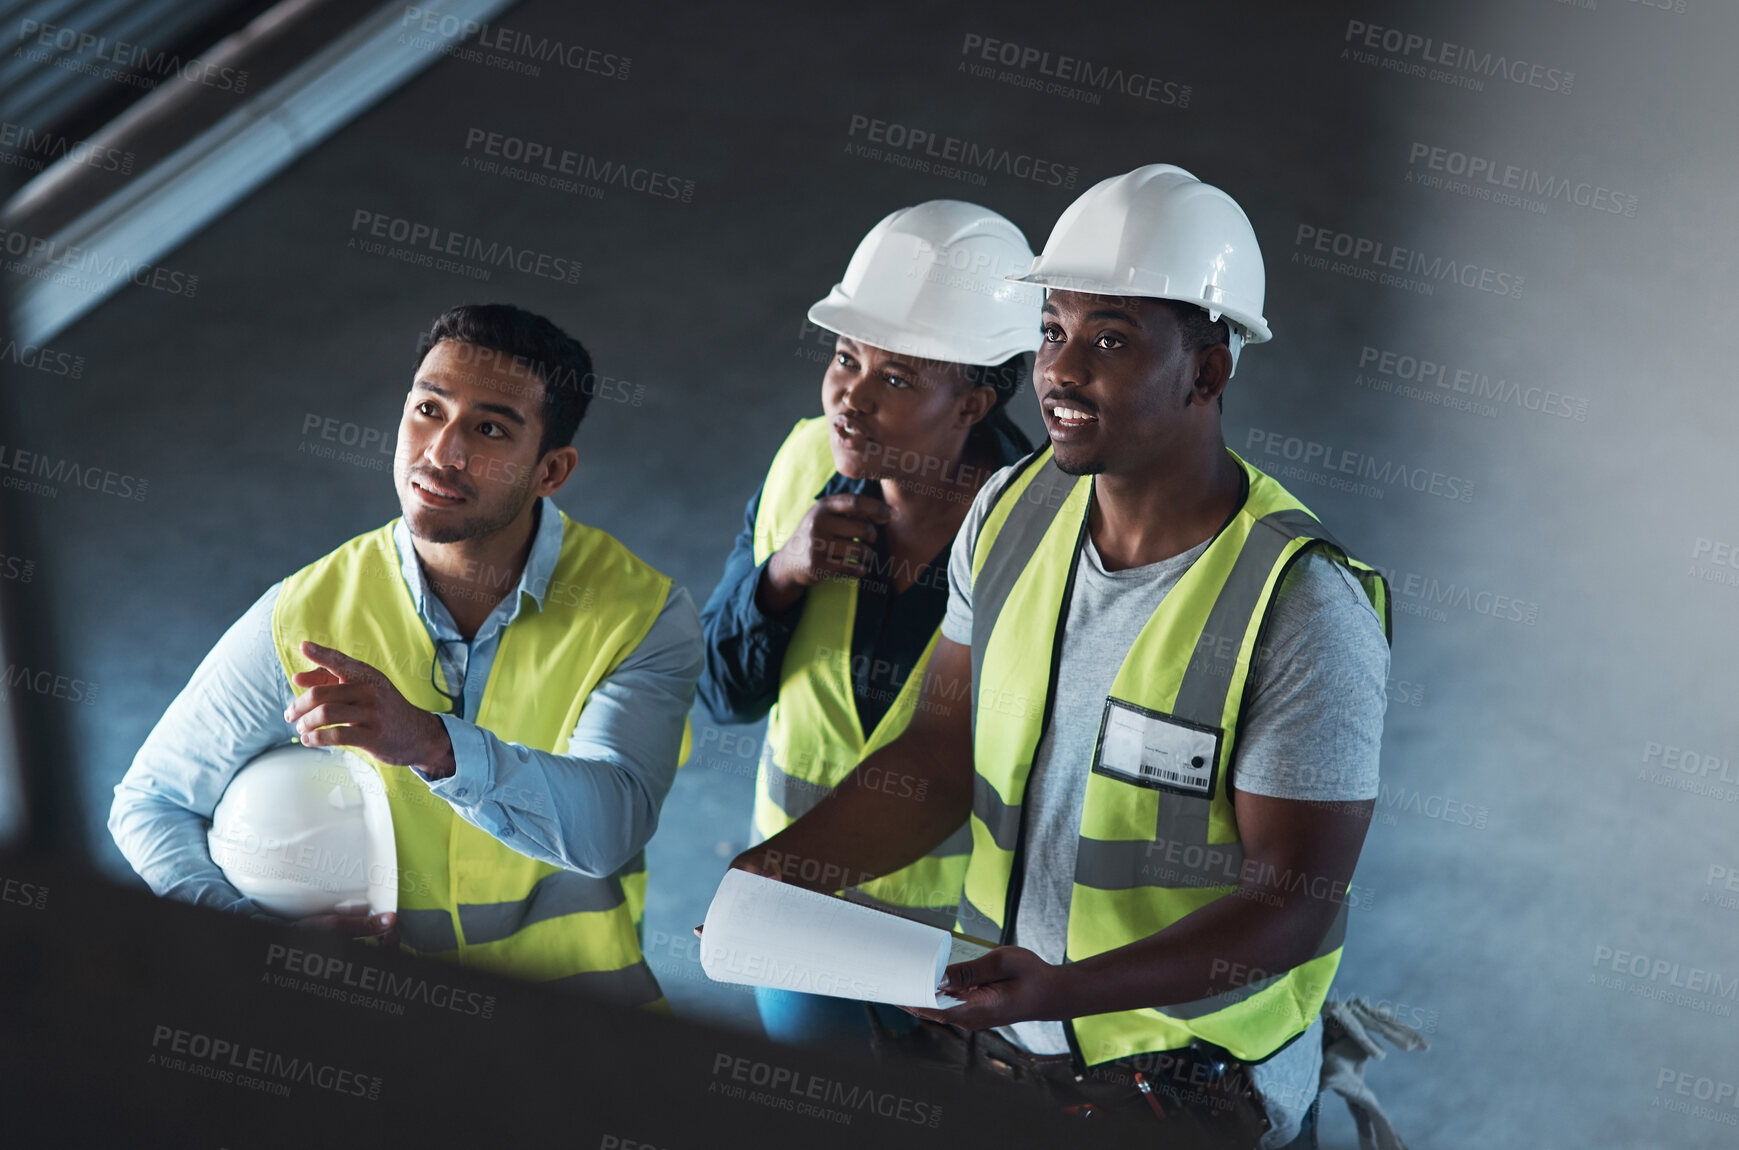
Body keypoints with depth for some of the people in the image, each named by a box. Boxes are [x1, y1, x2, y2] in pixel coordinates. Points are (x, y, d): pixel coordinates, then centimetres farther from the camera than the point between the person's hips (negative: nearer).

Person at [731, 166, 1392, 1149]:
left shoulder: (1305, 608, -20)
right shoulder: (1011, 513, 1)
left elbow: (1294, 903, -19)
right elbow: (943, 754, 7)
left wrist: (1065, 990, -31)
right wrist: (781, 866, -9)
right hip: (980, 1041, 5)